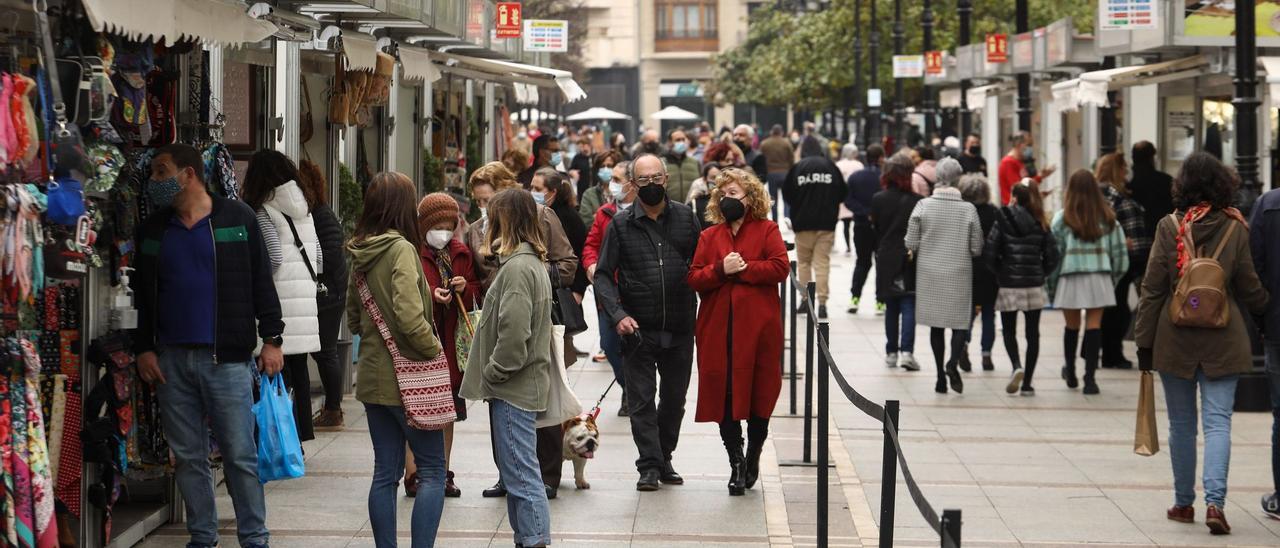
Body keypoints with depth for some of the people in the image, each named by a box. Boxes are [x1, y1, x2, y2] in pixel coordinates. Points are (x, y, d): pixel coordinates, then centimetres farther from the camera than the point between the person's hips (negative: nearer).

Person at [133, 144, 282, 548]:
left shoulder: (237, 219, 1)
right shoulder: (153, 229, 13)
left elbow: (261, 283, 2)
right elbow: (142, 295, 17)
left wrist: (271, 338, -2)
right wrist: (143, 348, 8)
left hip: (227, 359, -4)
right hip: (172, 359, 4)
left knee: (240, 455, -4)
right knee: (188, 456, 7)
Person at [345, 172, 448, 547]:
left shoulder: (360, 253, 8)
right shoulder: (401, 249, -16)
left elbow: (353, 316, 18)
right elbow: (409, 317, -25)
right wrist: (434, 349, -11)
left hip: (372, 374, 7)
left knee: (385, 472, 11)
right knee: (432, 470, 0)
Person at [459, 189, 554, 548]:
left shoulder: (517, 267, -17)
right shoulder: (533, 263, 14)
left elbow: (514, 333, -24)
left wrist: (492, 374, -12)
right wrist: (492, 374, 17)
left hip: (512, 387, -10)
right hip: (522, 384, 10)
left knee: (521, 475, -8)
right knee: (518, 473, 16)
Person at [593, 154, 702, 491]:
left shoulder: (685, 217, 4)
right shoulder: (621, 225, 0)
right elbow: (603, 274, -1)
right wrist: (618, 314, -16)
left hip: (680, 328, 2)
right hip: (639, 329, -2)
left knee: (674, 399, 11)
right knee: (642, 400, -2)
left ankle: (664, 459, 25)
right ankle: (649, 466, 1)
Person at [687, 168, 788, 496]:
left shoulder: (767, 230, 5)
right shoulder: (709, 236, 13)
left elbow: (780, 268, -8)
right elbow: (694, 279, 5)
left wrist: (742, 269, -10)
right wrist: (721, 270, -12)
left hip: (758, 326, -2)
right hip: (718, 328, 2)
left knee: (759, 392, 3)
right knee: (723, 393, -2)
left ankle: (753, 457, 21)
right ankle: (736, 462, 6)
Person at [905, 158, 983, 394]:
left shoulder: (923, 206, -6)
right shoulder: (968, 209, -6)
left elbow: (911, 244, -5)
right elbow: (977, 248, -3)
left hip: (929, 273, 1)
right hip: (959, 274, -1)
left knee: (936, 325, 10)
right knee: (960, 322, 6)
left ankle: (941, 376, 9)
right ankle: (953, 362, -21)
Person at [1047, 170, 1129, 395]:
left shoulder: (1062, 219, -3)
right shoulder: (1107, 219, 5)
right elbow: (1119, 253, 7)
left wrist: (1050, 283, 6)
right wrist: (1114, 278, 19)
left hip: (1070, 278, -1)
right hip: (1099, 278, 1)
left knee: (1072, 326, 11)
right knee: (1094, 325, 0)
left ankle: (1070, 373, 27)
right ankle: (1090, 377, -6)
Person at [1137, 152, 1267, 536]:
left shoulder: (1169, 227, -5)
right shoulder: (1234, 229, -4)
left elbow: (1153, 288, -4)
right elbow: (1249, 288, 4)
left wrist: (1144, 341, 2)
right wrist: (1266, 309, 26)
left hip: (1175, 339, 0)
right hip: (1223, 341, 0)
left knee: (1182, 424, 12)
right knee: (1218, 421, -1)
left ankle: (1184, 503, 19)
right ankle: (1215, 502, -16)